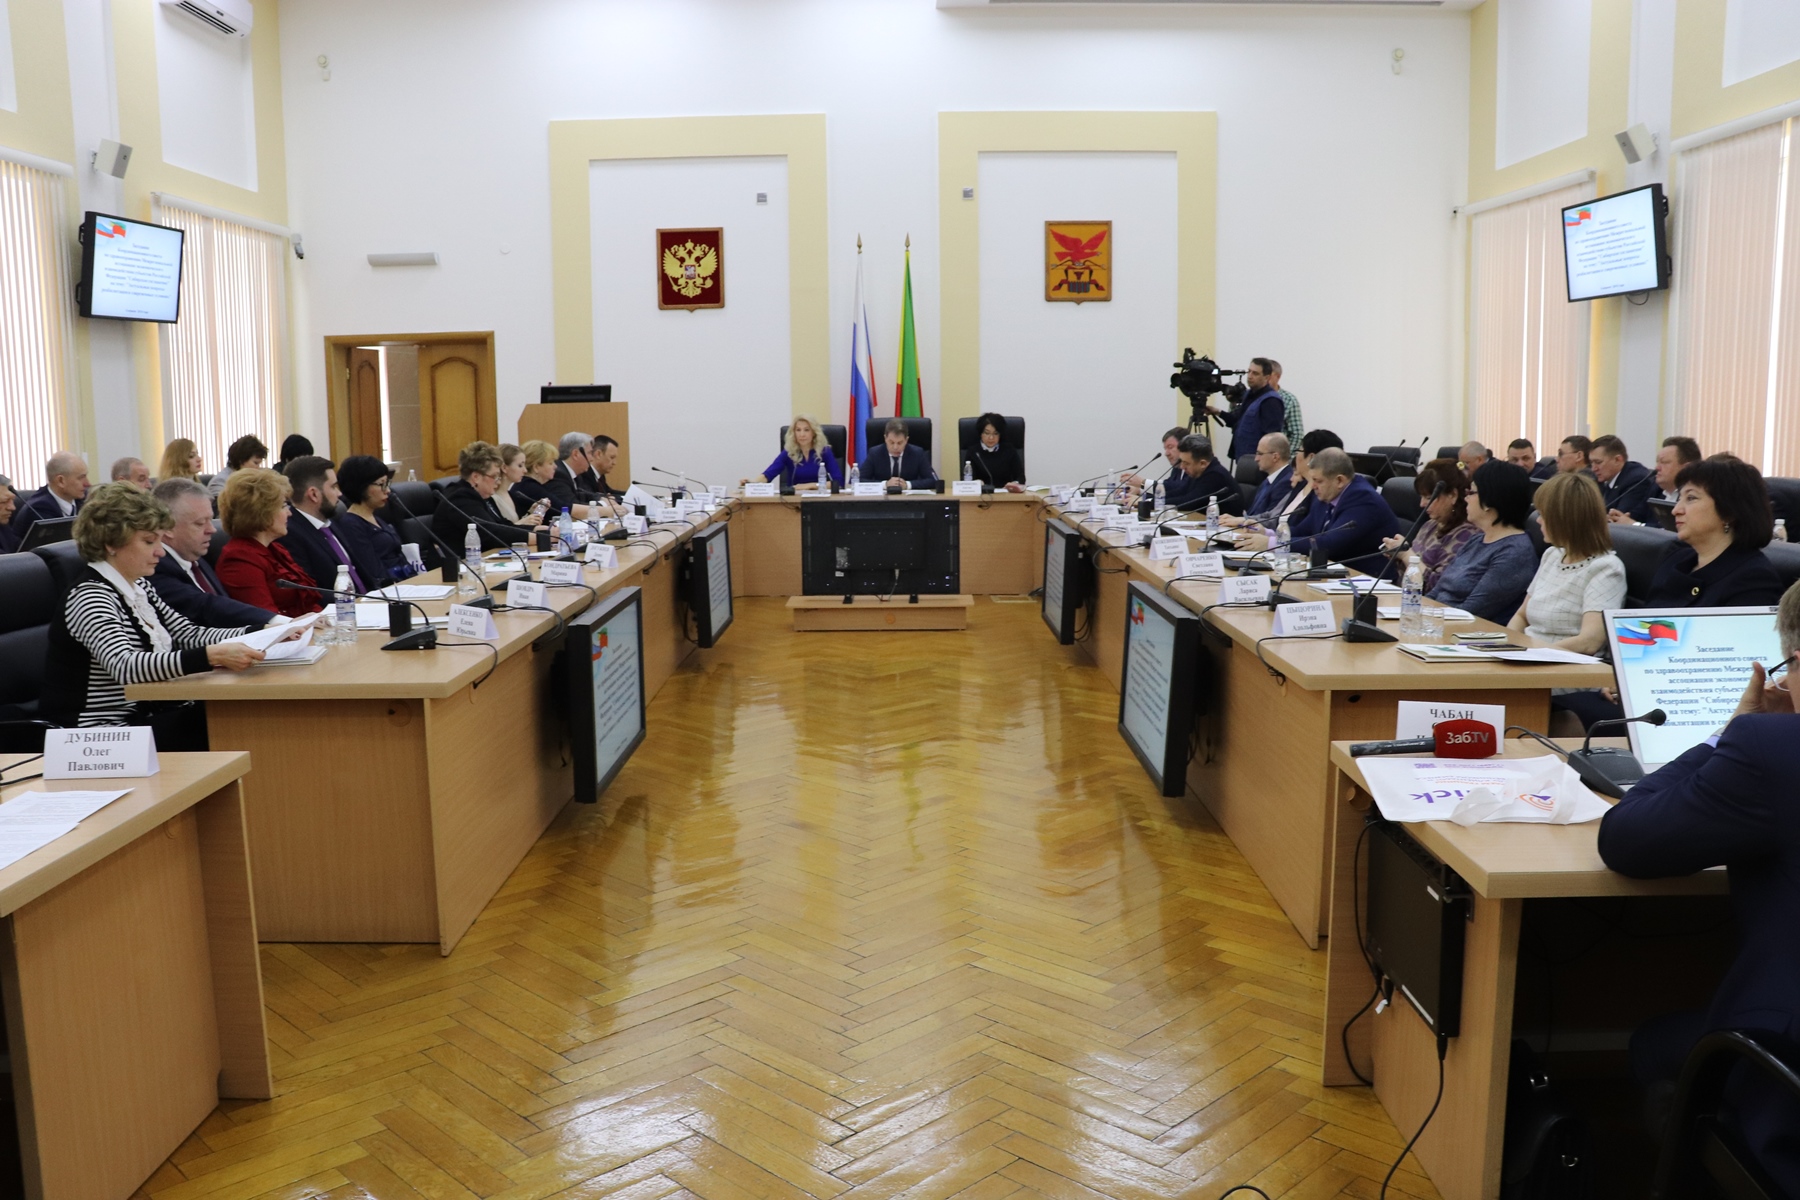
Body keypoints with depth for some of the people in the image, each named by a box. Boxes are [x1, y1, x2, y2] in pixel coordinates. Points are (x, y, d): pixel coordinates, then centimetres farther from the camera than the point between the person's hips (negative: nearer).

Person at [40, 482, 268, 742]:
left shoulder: (138, 587, 11)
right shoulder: (90, 597, -16)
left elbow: (189, 634, 13)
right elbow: (125, 667, -32)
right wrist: (211, 656, -44)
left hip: (146, 715, 8)